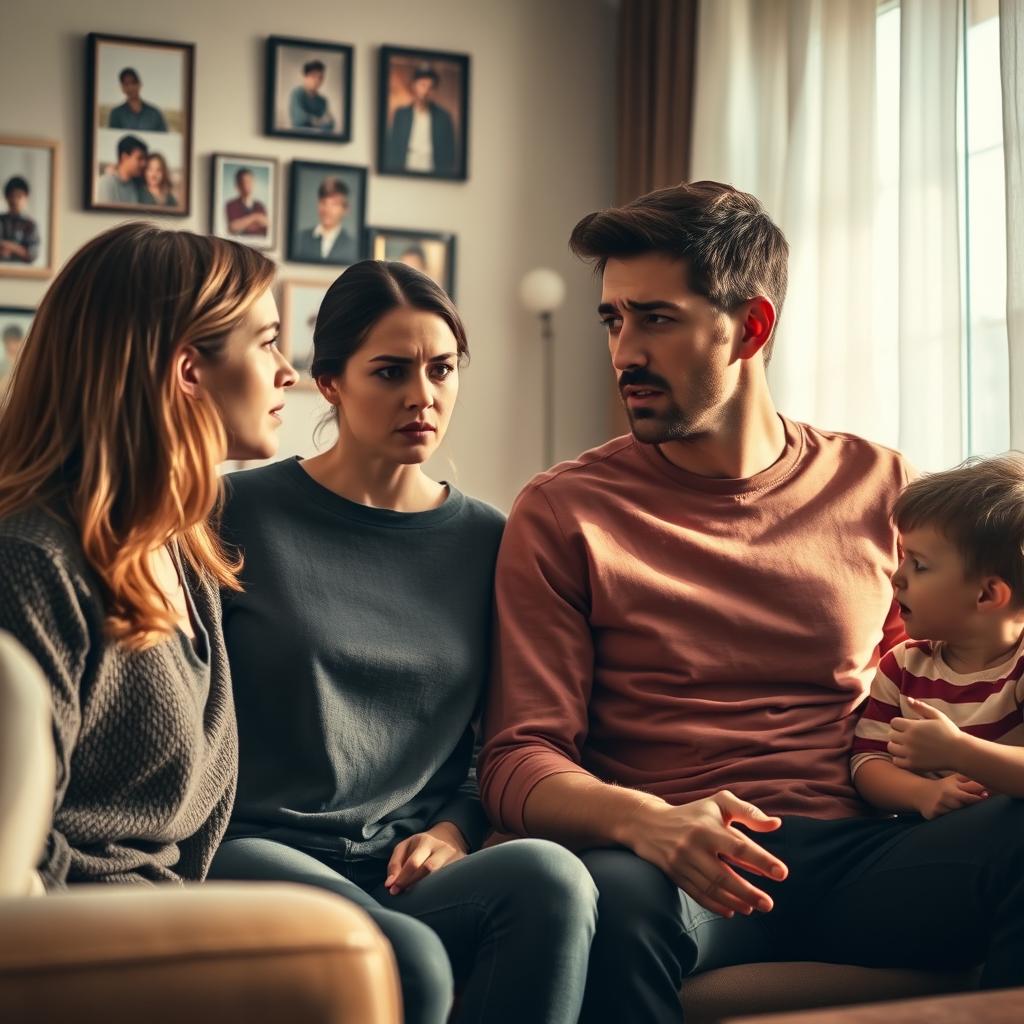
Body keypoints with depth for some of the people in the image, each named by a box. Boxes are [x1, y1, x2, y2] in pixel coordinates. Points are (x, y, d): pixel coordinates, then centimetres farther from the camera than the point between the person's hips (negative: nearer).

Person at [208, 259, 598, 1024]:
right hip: (260, 849, -3)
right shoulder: (240, 517, 4)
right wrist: (202, 847, -8)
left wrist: (454, 831, 0)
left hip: (412, 872, 4)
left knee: (550, 876, -31)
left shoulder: (486, 540, 13)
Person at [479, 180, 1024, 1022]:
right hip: (681, 863, -2)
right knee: (612, 893, -38)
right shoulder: (565, 512, 7)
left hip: (861, 861, 2)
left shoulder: (882, 488, 14)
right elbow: (520, 757, 1)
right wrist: (646, 823, -21)